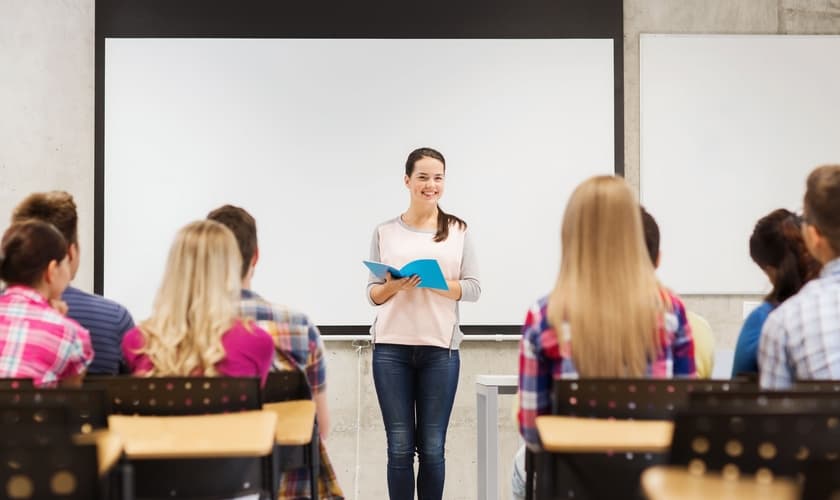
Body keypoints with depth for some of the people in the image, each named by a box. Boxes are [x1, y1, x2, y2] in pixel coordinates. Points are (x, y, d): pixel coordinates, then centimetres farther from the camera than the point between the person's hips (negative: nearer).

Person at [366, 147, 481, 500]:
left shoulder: (458, 231, 6)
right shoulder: (385, 232, 6)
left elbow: (473, 288, 2)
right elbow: (373, 294, 8)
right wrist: (394, 286, -13)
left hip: (440, 349, 0)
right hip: (392, 348, 0)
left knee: (432, 448, 3)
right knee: (399, 447, 2)